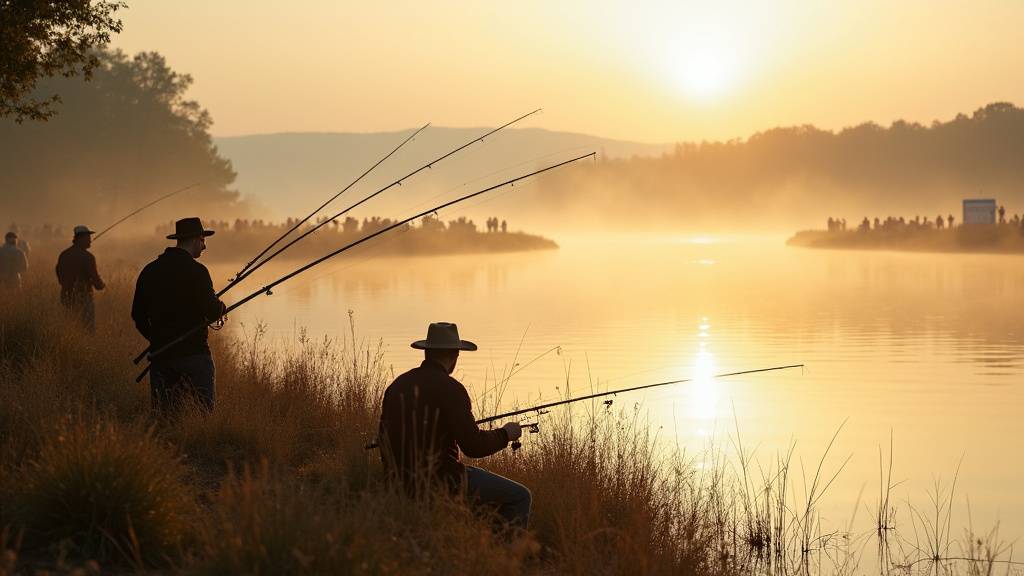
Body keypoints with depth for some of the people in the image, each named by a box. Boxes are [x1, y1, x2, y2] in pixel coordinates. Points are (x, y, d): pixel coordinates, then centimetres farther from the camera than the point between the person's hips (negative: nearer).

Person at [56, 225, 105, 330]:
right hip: (83, 298, -7)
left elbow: (60, 278, 13)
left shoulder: (63, 255, 5)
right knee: (88, 330, 0)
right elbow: (97, 282, -15)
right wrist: (102, 285, 7)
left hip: (66, 297, 7)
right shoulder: (87, 257, -15)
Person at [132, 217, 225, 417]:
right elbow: (212, 312, -15)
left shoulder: (149, 271, 9)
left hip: (160, 354, 6)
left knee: (162, 415, 8)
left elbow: (138, 315, 12)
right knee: (204, 412, -2)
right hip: (193, 353, -6)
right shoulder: (196, 271, -11)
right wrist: (220, 307, 8)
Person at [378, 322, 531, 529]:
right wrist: (505, 434, -2)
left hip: (406, 482, 8)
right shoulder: (450, 389, -17)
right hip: (441, 481, -8)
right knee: (519, 497, 3)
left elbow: (385, 439, 13)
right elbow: (474, 446, -20)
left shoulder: (398, 385, 6)